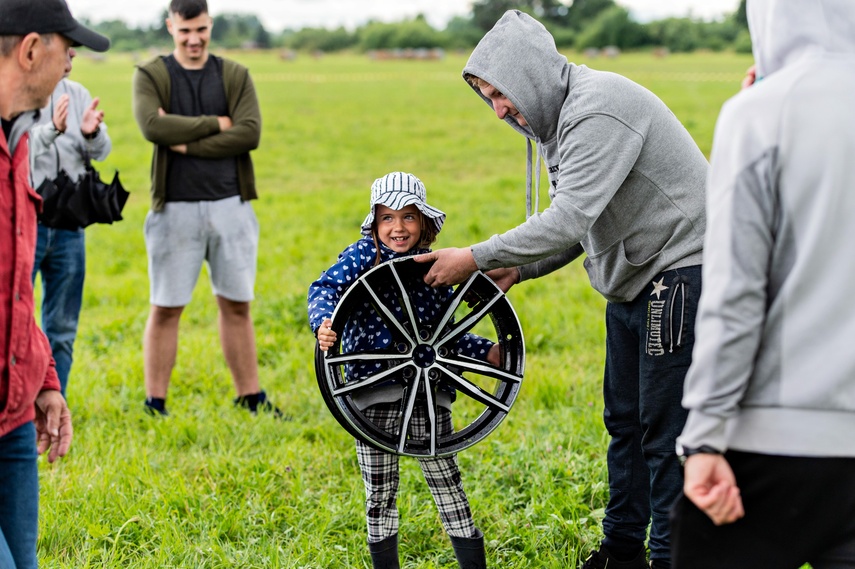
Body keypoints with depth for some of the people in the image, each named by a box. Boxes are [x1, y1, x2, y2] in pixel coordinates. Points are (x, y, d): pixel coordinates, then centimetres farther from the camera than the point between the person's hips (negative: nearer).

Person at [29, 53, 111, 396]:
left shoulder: (78, 95, 9)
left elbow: (99, 152, 1)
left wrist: (92, 133, -22)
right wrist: (51, 130, -32)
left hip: (68, 226, 5)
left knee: (62, 330, 9)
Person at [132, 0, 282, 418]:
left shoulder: (236, 76, 7)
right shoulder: (151, 76, 1)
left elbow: (250, 133, -8)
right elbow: (152, 126, -18)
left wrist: (186, 143, -13)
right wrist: (216, 124, -11)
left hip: (230, 206, 3)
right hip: (176, 208, -2)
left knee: (236, 305, 10)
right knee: (166, 308, 2)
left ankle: (250, 397, 19)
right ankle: (155, 404, 10)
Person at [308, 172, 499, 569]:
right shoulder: (363, 256, 0)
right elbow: (325, 288, -15)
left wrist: (488, 352, 6)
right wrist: (323, 323, -35)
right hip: (373, 390, -2)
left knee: (445, 480, 3)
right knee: (379, 491, 6)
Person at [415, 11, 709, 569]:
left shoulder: (600, 109, -22)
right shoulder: (560, 117, 11)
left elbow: (570, 217, -29)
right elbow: (580, 226, 17)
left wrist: (476, 259, -23)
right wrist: (519, 269, 3)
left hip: (680, 270, -11)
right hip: (635, 279, 11)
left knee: (665, 427, -6)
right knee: (624, 419, 16)